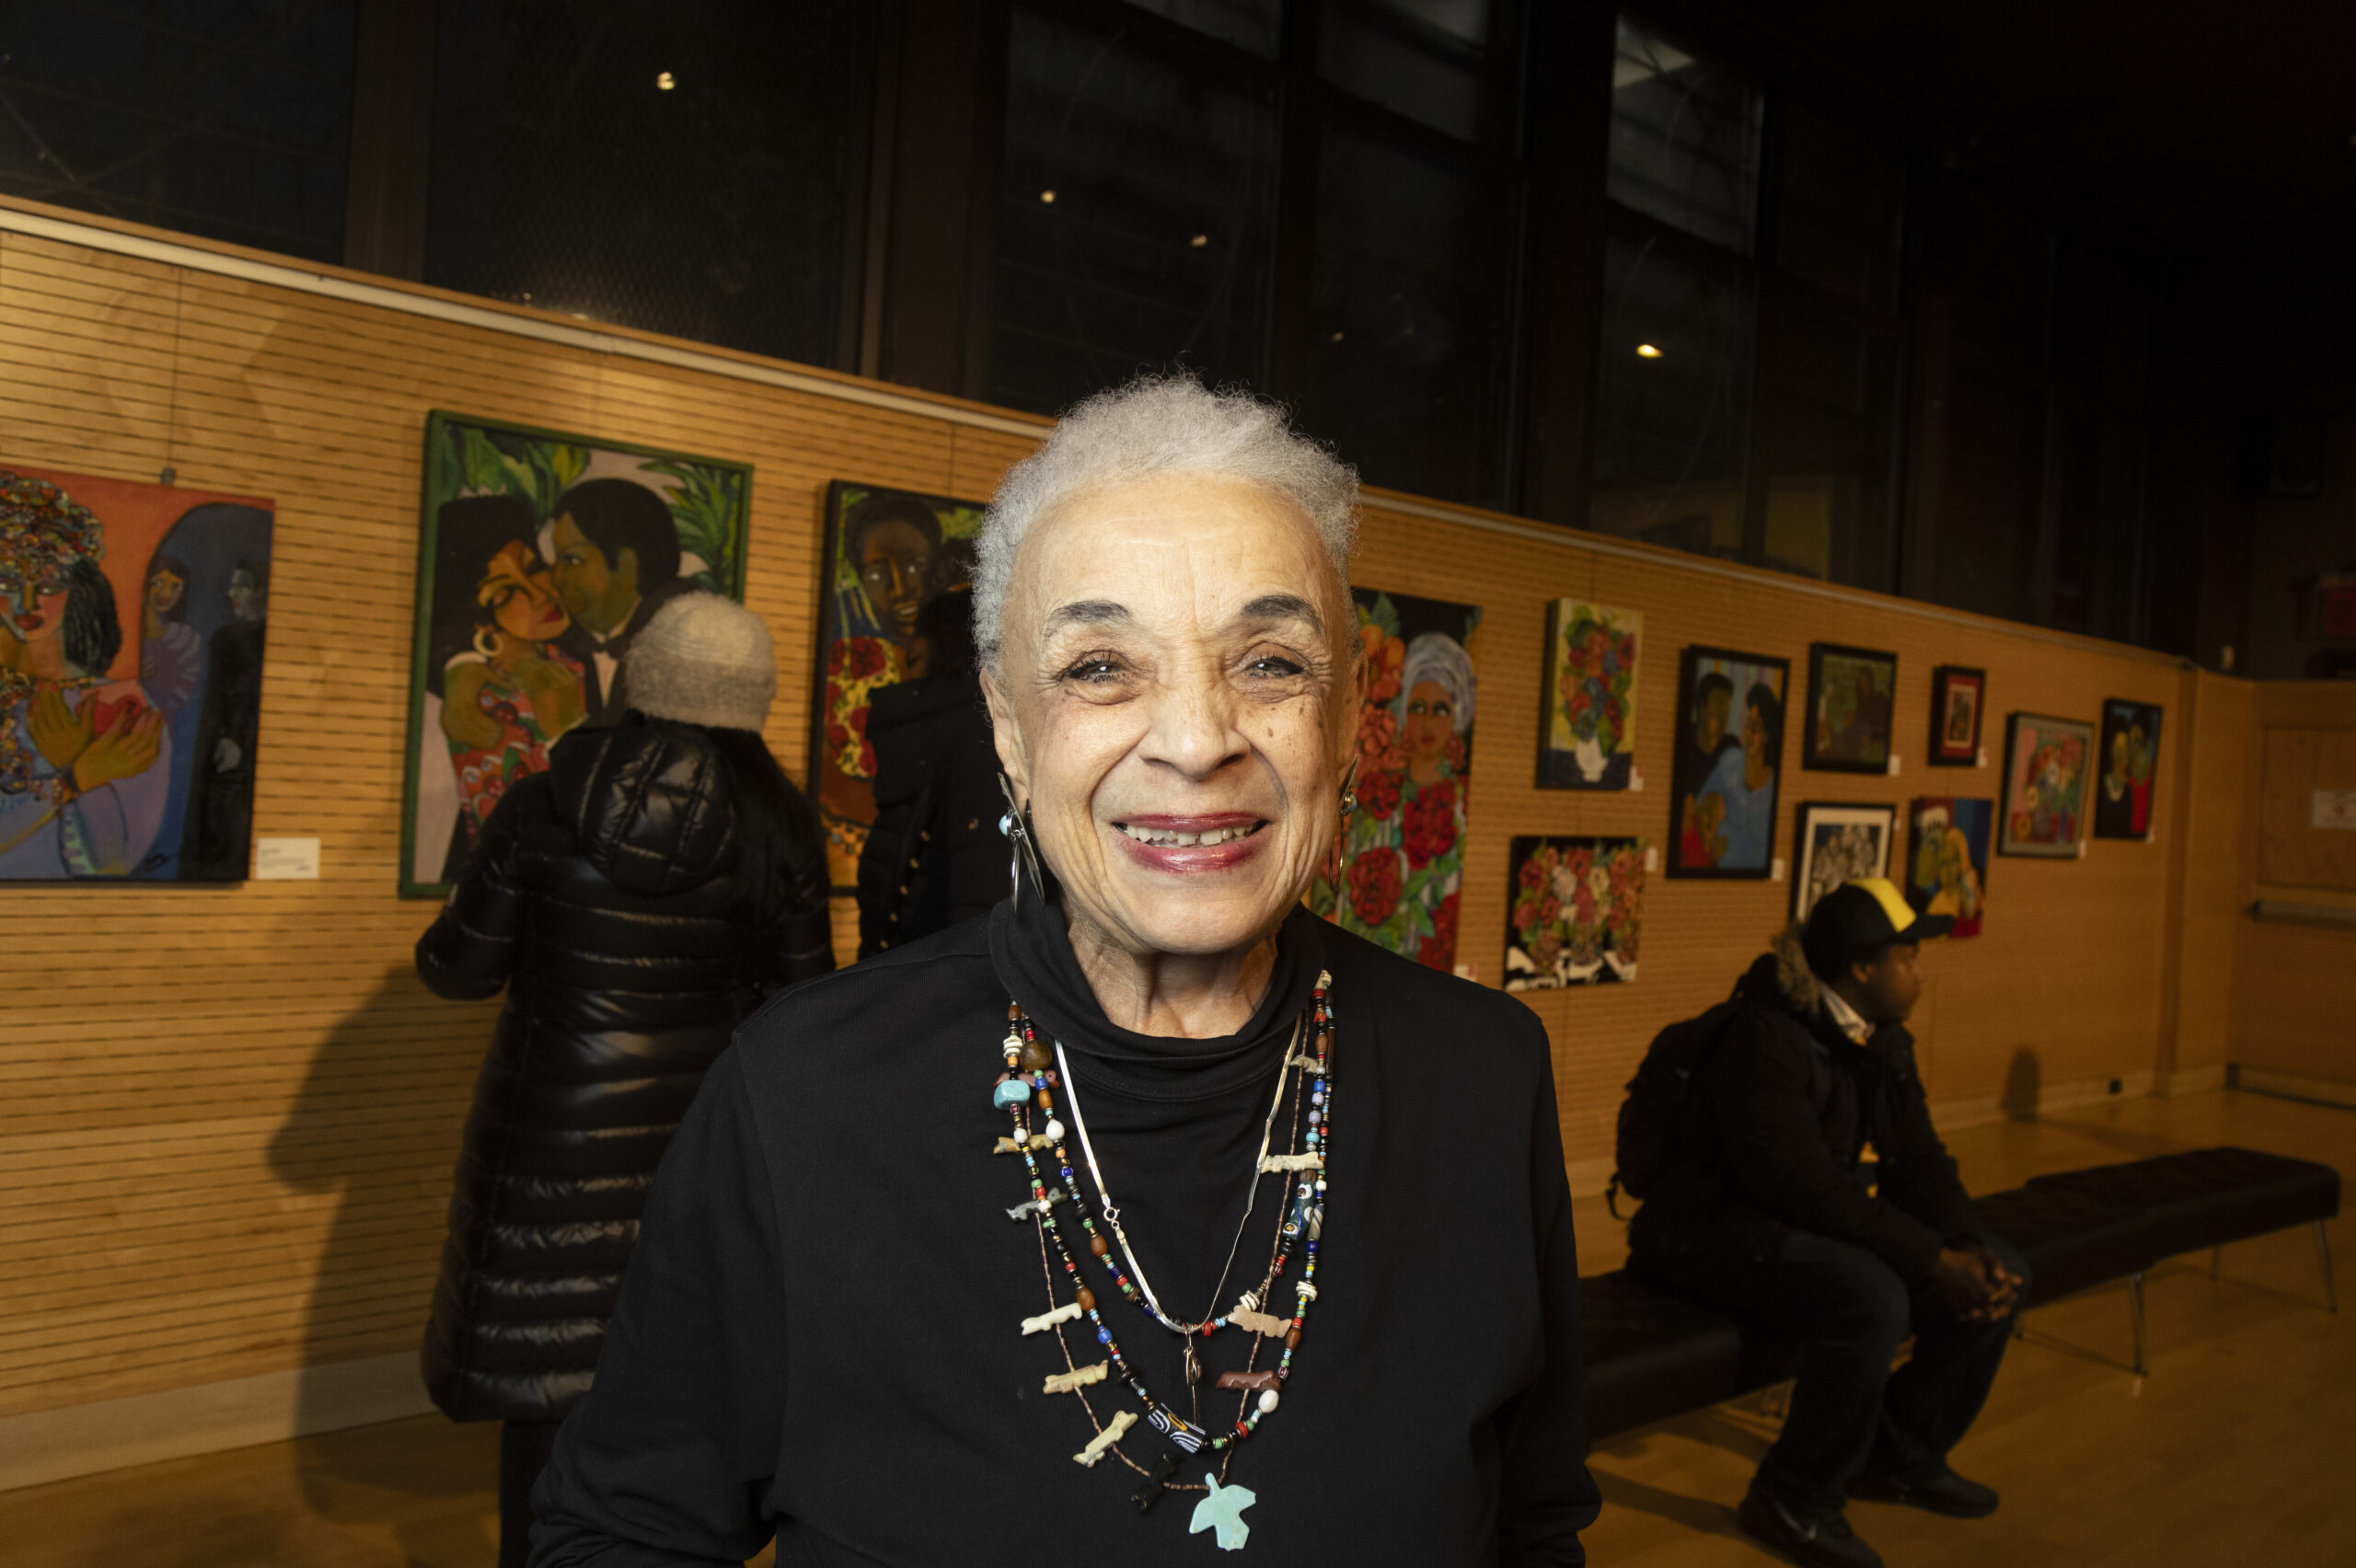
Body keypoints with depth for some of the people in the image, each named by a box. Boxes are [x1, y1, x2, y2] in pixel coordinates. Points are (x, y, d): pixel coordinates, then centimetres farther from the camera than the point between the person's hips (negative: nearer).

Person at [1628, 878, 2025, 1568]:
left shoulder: (1881, 1039, 6)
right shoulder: (1766, 1040, -23)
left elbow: (1919, 1161, 6)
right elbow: (1805, 1185, -30)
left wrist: (1967, 1245, -13)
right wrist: (1934, 1261, -27)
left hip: (1831, 1224, 10)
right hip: (1722, 1230, -10)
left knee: (2002, 1274, 3)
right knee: (1870, 1298, -35)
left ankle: (1903, 1456, 19)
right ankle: (1794, 1500, -13)